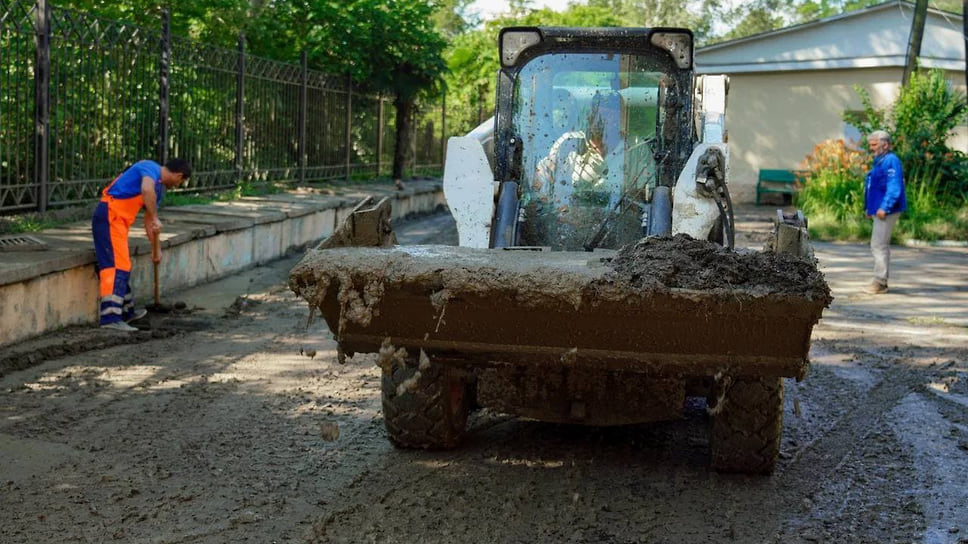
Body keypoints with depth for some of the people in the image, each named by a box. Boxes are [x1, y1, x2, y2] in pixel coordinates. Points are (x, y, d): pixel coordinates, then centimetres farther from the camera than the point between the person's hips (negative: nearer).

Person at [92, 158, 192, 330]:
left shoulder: (160, 187, 19)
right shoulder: (151, 168, -10)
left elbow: (148, 220, 28)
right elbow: (147, 189, -33)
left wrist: (156, 248, 31)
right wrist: (155, 218, -27)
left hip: (119, 221, 10)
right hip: (109, 216, -10)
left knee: (123, 265, 19)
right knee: (116, 265, -16)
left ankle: (126, 312, 33)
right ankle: (111, 318, -23)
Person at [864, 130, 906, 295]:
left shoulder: (891, 161, -14)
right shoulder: (879, 161, 18)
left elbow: (894, 188, -23)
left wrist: (884, 207, -27)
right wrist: (869, 208, 22)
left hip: (886, 211, -11)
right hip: (879, 211, 11)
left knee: (878, 245, -11)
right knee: (882, 245, 14)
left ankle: (879, 282, -8)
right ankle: (881, 282, 20)